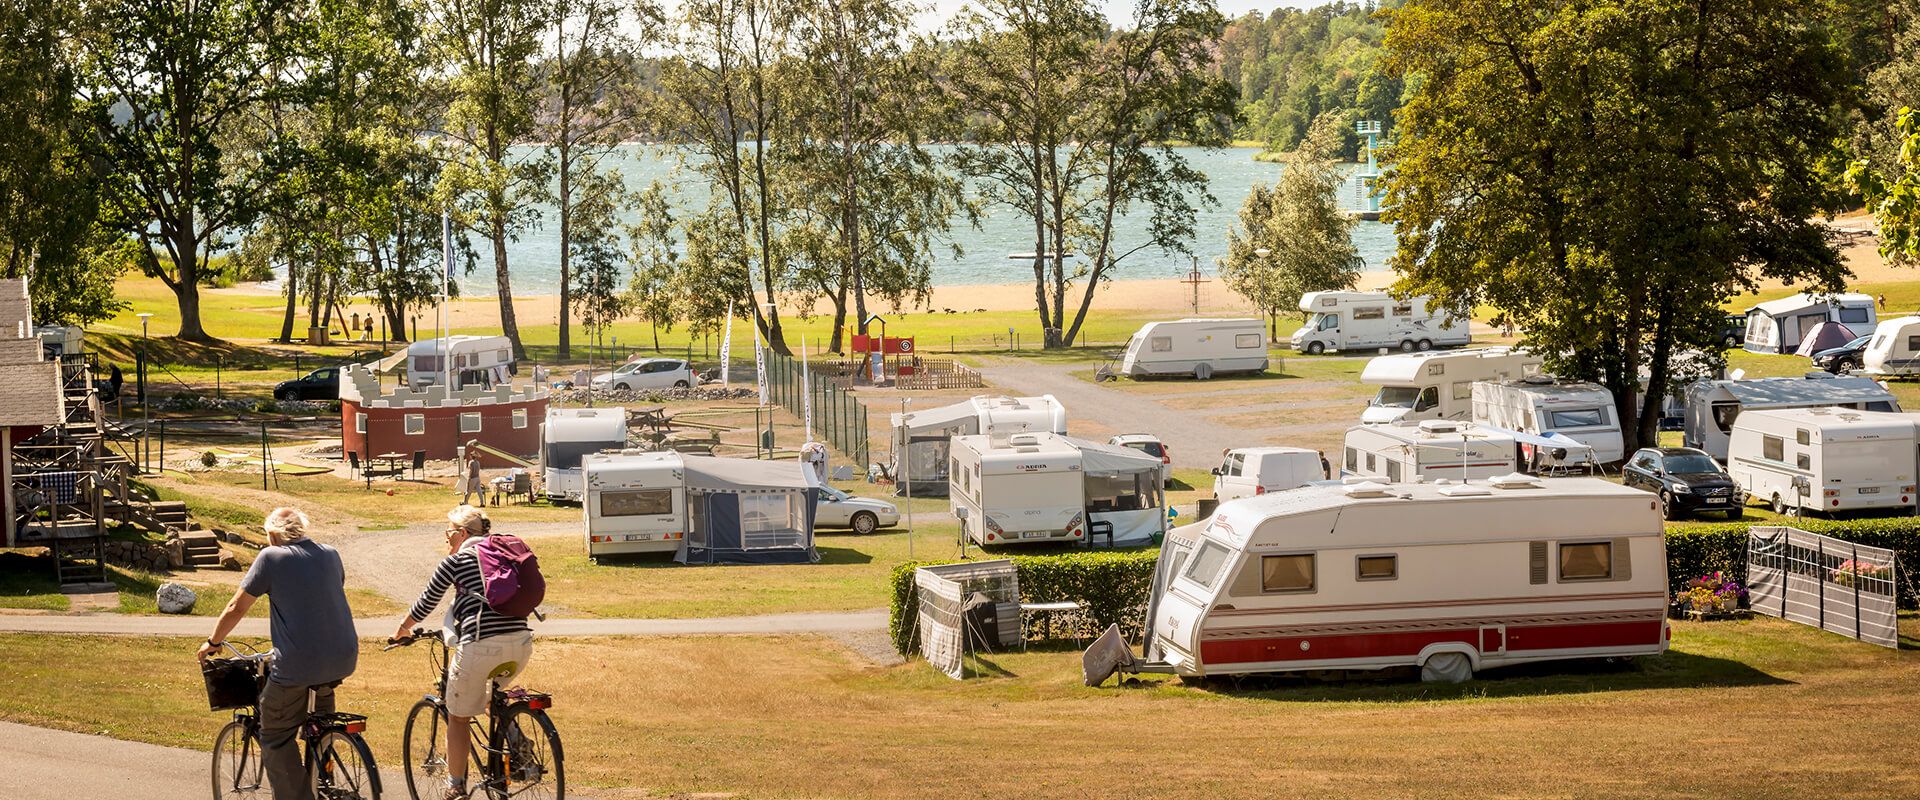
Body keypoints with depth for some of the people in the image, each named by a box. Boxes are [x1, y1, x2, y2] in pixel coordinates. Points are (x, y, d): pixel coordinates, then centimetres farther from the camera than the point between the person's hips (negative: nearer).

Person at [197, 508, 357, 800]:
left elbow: (236, 608, 1)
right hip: (344, 660, 6)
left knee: (276, 738, 8)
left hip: (297, 664, -6)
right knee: (323, 688, 38)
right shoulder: (330, 555, 12)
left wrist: (213, 643, 17)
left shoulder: (271, 557, -2)